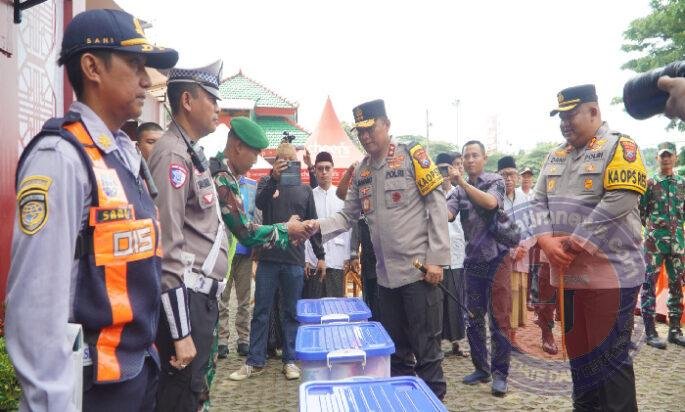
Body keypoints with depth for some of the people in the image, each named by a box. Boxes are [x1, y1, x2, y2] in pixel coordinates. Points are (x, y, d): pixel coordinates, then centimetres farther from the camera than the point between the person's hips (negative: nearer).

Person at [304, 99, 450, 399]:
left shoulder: (412, 156, -7)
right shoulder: (361, 172, 10)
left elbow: (437, 206, -9)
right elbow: (348, 215, 10)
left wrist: (436, 259, -14)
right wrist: (319, 226, -10)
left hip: (418, 270, -5)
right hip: (386, 274, 6)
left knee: (426, 346, 4)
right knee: (395, 346, 17)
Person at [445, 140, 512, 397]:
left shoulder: (496, 181, 0)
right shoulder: (459, 191, 9)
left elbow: (490, 203, -22)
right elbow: (446, 214, -8)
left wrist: (462, 182, -26)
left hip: (496, 258, -4)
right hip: (472, 261, 4)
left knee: (498, 319, -1)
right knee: (473, 319, 9)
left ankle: (500, 373, 8)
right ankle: (481, 368, 22)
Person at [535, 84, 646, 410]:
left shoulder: (619, 147, -6)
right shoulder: (555, 156, 14)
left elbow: (616, 205, -18)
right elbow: (539, 202, 9)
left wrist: (572, 245, -17)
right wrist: (546, 239, -9)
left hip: (610, 273, -6)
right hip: (566, 273, 6)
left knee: (610, 356, 3)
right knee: (577, 350, 17)